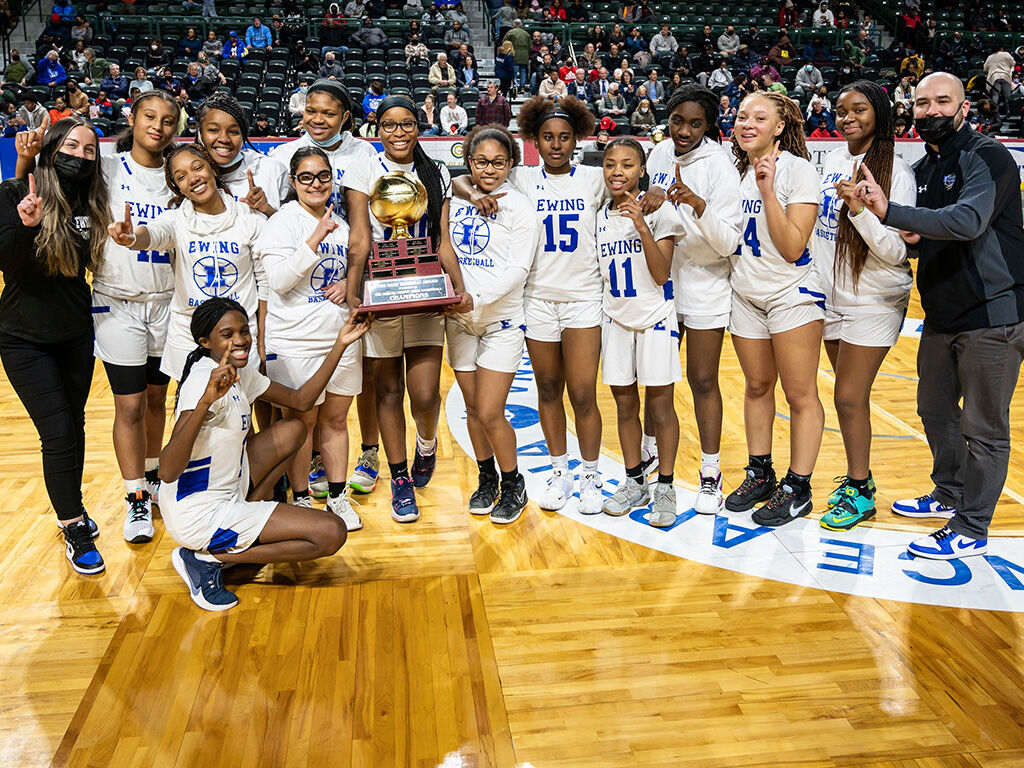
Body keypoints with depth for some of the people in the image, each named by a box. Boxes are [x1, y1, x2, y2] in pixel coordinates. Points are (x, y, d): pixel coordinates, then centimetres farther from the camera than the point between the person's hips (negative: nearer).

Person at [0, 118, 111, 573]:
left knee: (75, 425, 13)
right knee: (58, 432, -8)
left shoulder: (92, 205, 1)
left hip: (75, 334, 4)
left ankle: (71, 506, 34)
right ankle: (73, 528, 7)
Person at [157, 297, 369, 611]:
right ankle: (207, 559, -5)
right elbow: (167, 472, -35)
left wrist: (340, 344, 9)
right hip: (199, 517, -9)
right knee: (332, 533, -12)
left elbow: (300, 400, 15)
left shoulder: (241, 372, 3)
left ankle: (246, 531, 13)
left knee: (292, 430, 19)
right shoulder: (203, 379, -25)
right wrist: (205, 401, -47)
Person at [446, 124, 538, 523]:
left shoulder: (519, 206, -5)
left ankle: (513, 484, 14)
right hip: (459, 319, 4)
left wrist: (476, 297, -25)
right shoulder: (456, 200, 9)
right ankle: (486, 479, 30)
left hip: (501, 319, -4)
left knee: (489, 413, -7)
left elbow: (517, 269, -13)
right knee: (473, 407, 11)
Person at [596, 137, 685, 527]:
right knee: (625, 406, 10)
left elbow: (661, 275, -15)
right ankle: (634, 483, 24)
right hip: (616, 320, 4)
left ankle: (665, 489, 12)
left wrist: (641, 226, -24)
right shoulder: (598, 217, 5)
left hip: (655, 319, -4)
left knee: (660, 406, 1)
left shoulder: (657, 212, -8)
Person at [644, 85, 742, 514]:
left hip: (705, 286, -5)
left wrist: (699, 205, -34)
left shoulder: (719, 165, -15)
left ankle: (711, 474, 16)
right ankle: (649, 451, 35)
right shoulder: (659, 154, 1)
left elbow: (729, 242, -21)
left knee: (703, 380, 2)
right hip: (660, 281, 5)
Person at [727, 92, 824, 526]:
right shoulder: (735, 171, 7)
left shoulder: (797, 170, -12)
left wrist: (768, 191, -25)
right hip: (745, 293, 6)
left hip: (791, 293, -6)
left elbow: (792, 248, -19)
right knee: (757, 386, 15)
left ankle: (797, 487, 11)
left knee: (800, 395, 1)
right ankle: (760, 474, 27)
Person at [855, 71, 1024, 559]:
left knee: (982, 426, 0)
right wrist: (910, 240, -1)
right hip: (941, 314, 9)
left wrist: (890, 212, -39)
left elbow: (968, 221, -31)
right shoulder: (922, 169, 13)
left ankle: (971, 530, 10)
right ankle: (949, 494, 38)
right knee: (935, 410, 19)